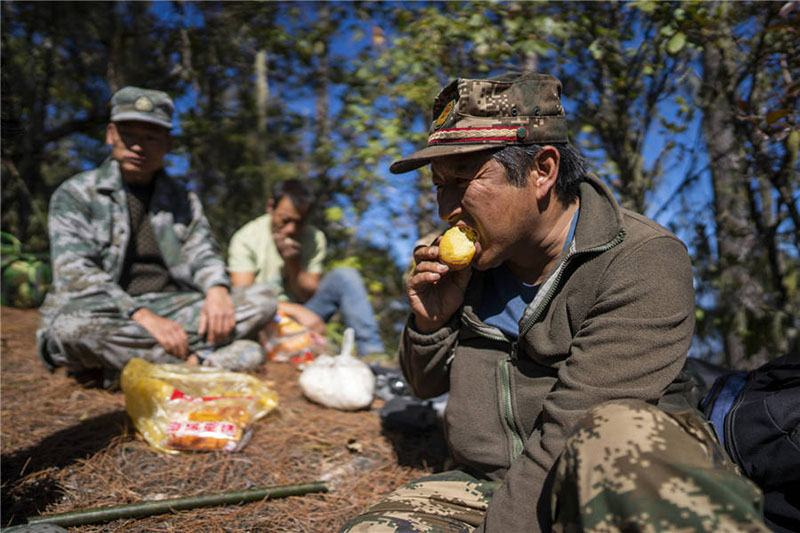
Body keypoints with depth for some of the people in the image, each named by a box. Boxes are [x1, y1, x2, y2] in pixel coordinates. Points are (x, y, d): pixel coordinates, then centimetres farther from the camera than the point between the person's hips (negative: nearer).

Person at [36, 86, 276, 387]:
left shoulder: (182, 198, 16)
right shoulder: (75, 194, 2)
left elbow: (202, 253, 9)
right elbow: (75, 273, -10)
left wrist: (217, 290, -17)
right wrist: (143, 316, -25)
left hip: (173, 309, 4)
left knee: (262, 301, -16)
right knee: (69, 326, -38)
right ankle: (199, 359, -27)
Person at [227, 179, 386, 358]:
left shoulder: (314, 238, 0)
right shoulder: (246, 239, -9)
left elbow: (309, 296, -2)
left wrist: (292, 262, -19)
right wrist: (297, 310, -27)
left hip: (300, 315, 4)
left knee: (345, 275, -17)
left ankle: (372, 352, -23)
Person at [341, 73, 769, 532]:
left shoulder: (645, 264, -15)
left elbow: (571, 437, -23)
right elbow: (427, 385, 15)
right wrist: (431, 323, -5)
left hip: (618, 491, -3)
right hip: (489, 485, 4)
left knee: (616, 438, -37)